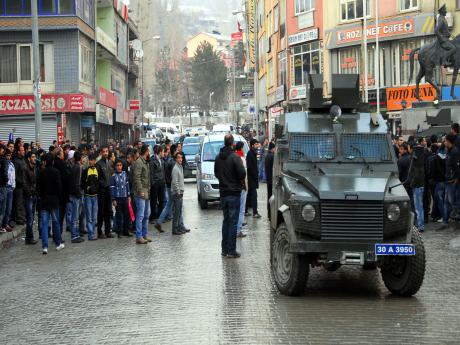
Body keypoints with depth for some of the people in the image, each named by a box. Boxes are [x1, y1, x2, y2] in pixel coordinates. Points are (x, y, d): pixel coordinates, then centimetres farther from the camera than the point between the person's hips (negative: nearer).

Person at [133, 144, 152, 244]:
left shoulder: (146, 162, 17)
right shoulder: (139, 162, -12)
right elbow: (136, 177, -18)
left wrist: (149, 189, 13)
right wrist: (140, 190, -21)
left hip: (147, 192, 10)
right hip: (141, 193, -10)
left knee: (146, 215, 14)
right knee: (140, 215, -9)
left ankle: (144, 235, 21)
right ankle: (139, 237, -7)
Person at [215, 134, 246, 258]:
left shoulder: (218, 157, 6)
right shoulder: (235, 157, -15)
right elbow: (242, 174, -18)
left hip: (223, 193, 6)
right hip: (234, 193, -6)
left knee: (226, 220, 14)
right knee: (233, 221, -3)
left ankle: (225, 249, 15)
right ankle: (231, 250, -3)